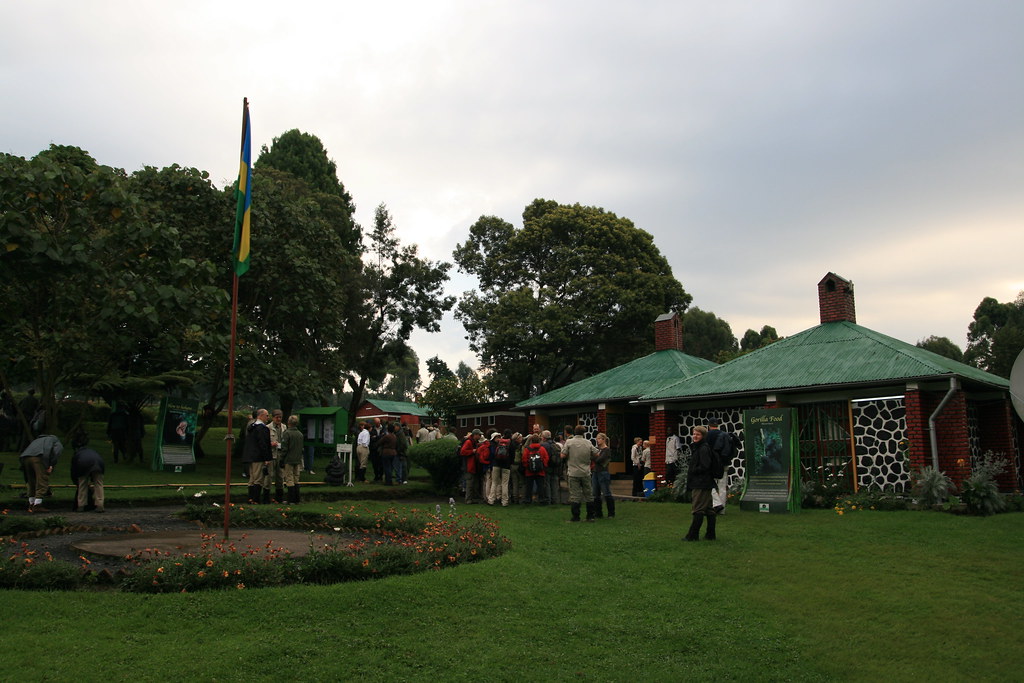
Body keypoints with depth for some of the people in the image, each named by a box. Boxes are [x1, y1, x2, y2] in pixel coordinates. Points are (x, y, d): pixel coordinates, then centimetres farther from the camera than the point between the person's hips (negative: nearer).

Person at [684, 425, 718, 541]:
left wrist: (693, 471, -9)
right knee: (708, 509, 12)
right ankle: (710, 535, 17)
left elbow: (704, 466, -22)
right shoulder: (696, 448, 16)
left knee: (698, 510, -6)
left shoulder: (703, 449, -15)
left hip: (701, 484, -10)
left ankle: (693, 535, -2)